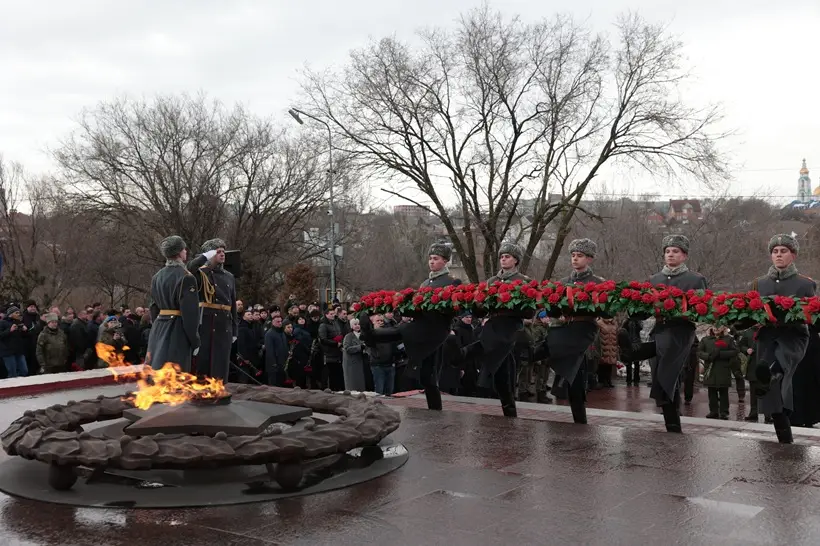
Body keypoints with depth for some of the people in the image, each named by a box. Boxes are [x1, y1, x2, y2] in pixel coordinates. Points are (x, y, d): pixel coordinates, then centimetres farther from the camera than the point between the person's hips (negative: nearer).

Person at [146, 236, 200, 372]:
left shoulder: (157, 277, 9)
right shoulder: (186, 277, -14)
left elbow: (153, 307, 16)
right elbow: (190, 313, -17)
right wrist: (194, 341, -11)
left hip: (158, 329, 8)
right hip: (177, 330, -8)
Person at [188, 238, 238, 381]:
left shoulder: (229, 277, 14)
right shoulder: (202, 273, -1)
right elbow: (190, 268, -27)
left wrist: (234, 330, 13)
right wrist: (205, 256, -15)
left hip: (225, 325, 5)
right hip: (206, 324, -5)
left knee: (221, 364, 7)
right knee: (202, 362, 0)